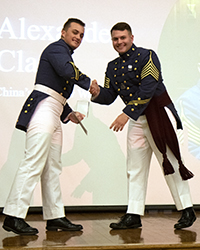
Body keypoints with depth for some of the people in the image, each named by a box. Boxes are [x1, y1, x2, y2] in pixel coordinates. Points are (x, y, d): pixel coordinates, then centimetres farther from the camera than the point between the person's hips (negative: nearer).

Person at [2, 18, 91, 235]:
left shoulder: (66, 55, 28)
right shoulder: (56, 48, -2)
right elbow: (67, 71, -23)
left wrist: (69, 114, 18)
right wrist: (89, 84, -14)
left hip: (54, 113, 10)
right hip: (43, 108, -10)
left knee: (52, 167, 8)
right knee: (34, 163, -16)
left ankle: (55, 217, 11)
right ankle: (13, 216, -16)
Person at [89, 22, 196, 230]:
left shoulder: (147, 56, -8)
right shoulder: (113, 67, 12)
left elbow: (147, 89, -19)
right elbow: (110, 96, 8)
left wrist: (127, 114, -25)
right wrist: (97, 93, -16)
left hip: (158, 113, -6)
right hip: (136, 120, 7)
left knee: (170, 162, -3)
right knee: (135, 168, 6)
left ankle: (187, 210, 8)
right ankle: (133, 215, 11)